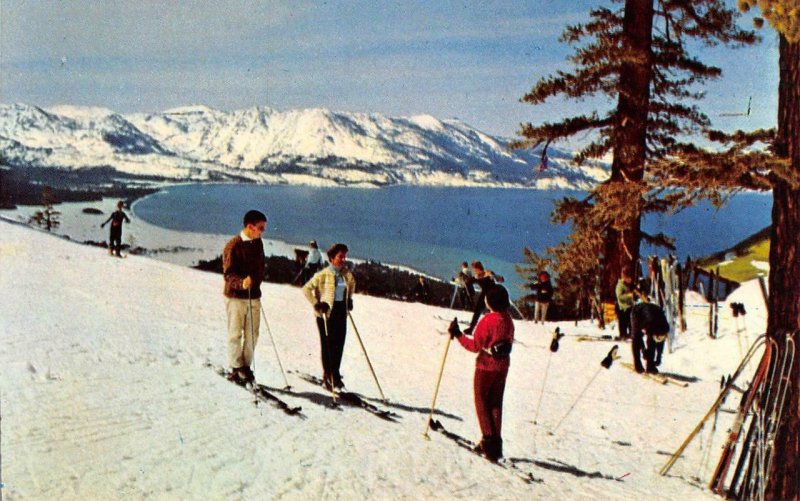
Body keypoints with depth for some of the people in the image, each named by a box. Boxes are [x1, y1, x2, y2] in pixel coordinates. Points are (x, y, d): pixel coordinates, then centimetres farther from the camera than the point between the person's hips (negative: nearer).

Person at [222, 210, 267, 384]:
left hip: (254, 297, 6)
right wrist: (242, 282, -34)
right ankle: (236, 368, 12)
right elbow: (228, 273, -17)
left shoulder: (258, 243, 8)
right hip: (236, 296, -6)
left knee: (252, 334, 7)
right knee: (235, 334, 2)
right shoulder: (233, 245, -13)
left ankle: (246, 366, 19)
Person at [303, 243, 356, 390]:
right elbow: (306, 289, -9)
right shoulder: (323, 275, -12)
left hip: (341, 311, 5)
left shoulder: (347, 273, 5)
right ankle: (327, 375, 13)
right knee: (327, 343, 2)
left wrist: (349, 298, 18)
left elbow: (352, 283, 27)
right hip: (326, 312, -5)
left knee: (339, 343, 4)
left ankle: (335, 374, 18)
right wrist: (316, 304, -13)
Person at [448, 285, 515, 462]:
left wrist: (458, 335, -9)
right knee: (496, 404, 13)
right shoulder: (508, 320, 3)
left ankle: (489, 440, 0)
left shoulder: (488, 320, -19)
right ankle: (496, 443, 14)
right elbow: (508, 342, 11)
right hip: (503, 367, 7)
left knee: (482, 402, 5)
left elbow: (475, 346, -17)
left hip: (486, 366, -7)